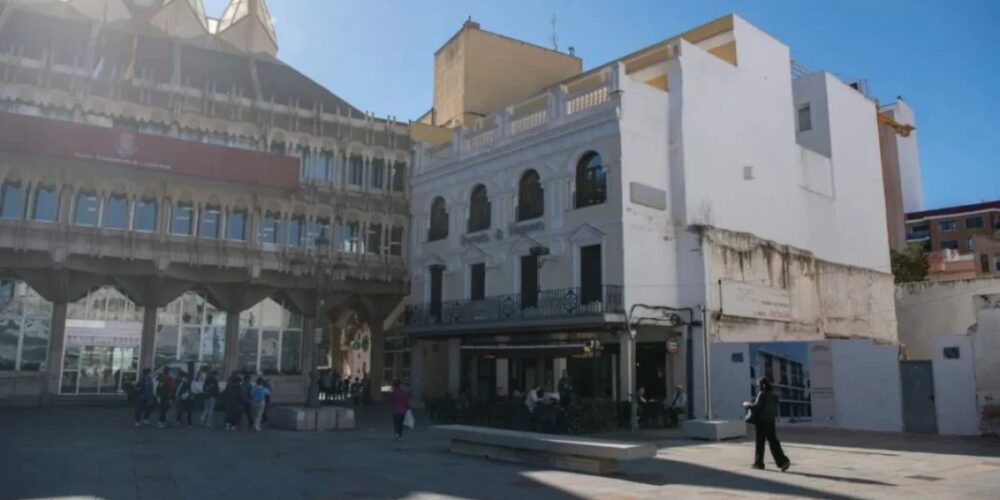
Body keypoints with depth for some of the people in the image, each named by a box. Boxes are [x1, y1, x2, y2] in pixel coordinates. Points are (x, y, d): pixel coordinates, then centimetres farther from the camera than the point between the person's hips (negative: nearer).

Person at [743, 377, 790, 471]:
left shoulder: (762, 394, -14)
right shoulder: (773, 395, 9)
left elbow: (757, 406, -20)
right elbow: (775, 411, 14)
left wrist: (747, 405, -4)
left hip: (761, 421, -6)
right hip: (771, 421, 6)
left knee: (759, 443, 5)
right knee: (773, 442, 5)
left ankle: (758, 463, 13)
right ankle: (783, 461, -7)